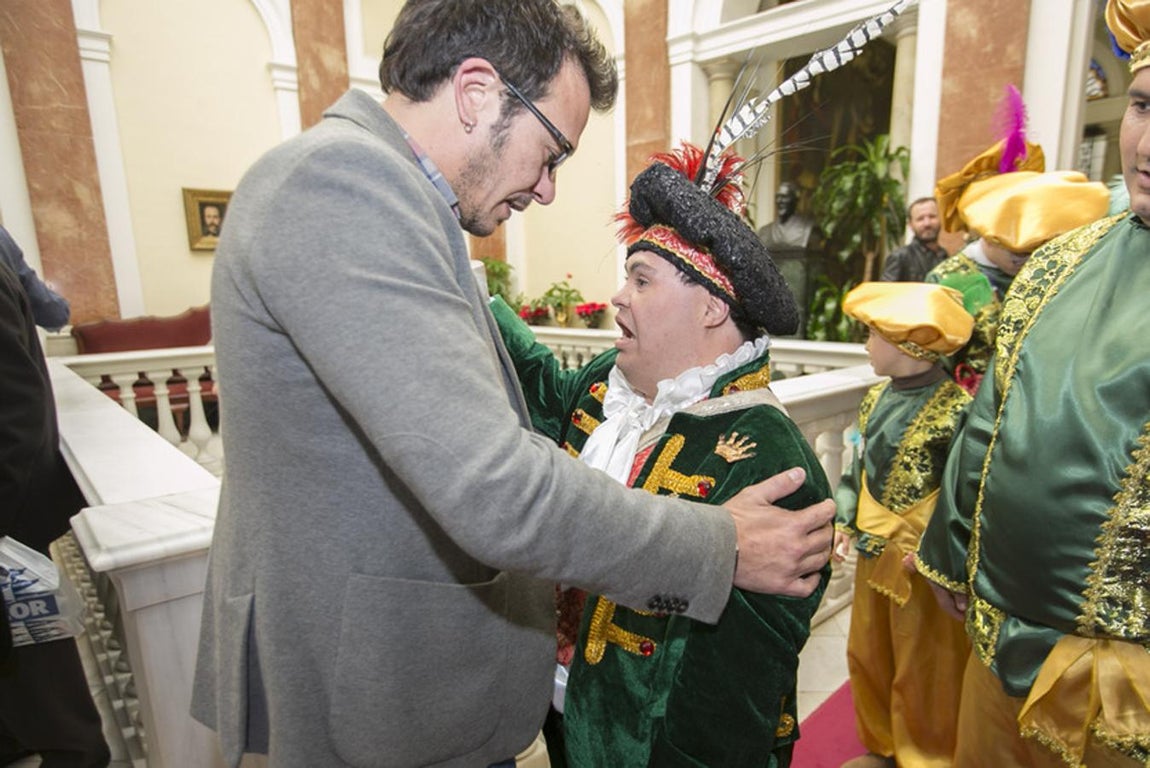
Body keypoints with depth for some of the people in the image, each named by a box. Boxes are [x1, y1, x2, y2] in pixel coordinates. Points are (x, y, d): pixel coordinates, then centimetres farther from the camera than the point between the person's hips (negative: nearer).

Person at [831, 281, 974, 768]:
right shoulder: (876, 400, 2)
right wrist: (843, 523, 4)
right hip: (872, 554, 8)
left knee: (922, 674, 13)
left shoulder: (955, 412, -20)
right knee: (868, 658, 22)